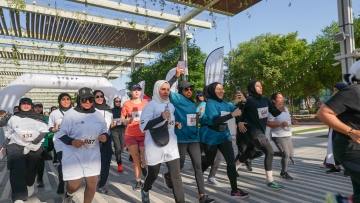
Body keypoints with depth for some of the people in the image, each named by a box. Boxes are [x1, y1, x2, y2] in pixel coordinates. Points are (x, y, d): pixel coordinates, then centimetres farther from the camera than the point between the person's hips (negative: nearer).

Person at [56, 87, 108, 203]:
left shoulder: (98, 115, 4)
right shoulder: (70, 114, -9)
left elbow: (105, 131, 13)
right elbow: (61, 134, -5)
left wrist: (105, 136, -10)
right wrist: (72, 141, -23)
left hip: (92, 155, 4)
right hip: (73, 156, -4)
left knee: (92, 183, 7)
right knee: (75, 185, 0)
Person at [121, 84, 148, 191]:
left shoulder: (146, 102, 3)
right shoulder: (126, 104, 1)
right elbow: (122, 120, 7)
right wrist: (128, 120, -13)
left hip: (144, 135, 0)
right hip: (130, 135, 0)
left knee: (146, 160, -7)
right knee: (136, 160, 7)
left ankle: (143, 166, 31)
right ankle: (138, 181, 24)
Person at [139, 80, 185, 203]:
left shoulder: (171, 106, 11)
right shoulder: (151, 105, -8)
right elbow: (143, 126, -18)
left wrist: (176, 124, 6)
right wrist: (161, 118, -26)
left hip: (171, 146, 4)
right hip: (155, 147, -4)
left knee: (176, 175, -3)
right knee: (153, 175, 14)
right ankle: (145, 191, 45)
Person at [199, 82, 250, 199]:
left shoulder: (225, 103, 5)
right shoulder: (210, 103, -15)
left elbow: (237, 110, 7)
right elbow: (215, 120, -28)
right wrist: (232, 115, -36)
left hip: (224, 135, 6)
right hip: (211, 137, -5)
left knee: (231, 161, -2)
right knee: (209, 162, 12)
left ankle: (234, 191, 7)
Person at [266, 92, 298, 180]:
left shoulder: (286, 109, 11)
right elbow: (268, 123, -20)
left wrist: (293, 122, 3)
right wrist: (281, 124, -29)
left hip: (287, 135, 8)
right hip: (278, 136, -8)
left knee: (291, 154, 9)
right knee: (286, 153, -12)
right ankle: (284, 172, 7)